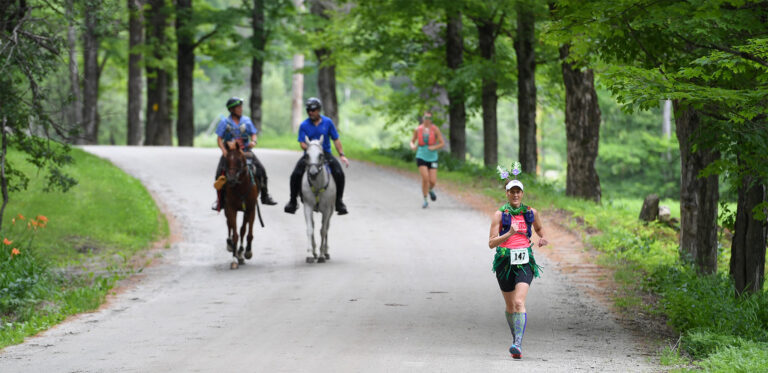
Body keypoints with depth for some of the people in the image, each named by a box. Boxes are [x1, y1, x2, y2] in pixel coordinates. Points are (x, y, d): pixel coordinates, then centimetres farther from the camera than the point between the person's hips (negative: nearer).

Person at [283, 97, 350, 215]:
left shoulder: (328, 122, 1)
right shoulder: (304, 125, -2)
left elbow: (336, 140, 5)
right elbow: (302, 143, -6)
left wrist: (342, 155, -4)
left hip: (325, 153, 0)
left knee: (339, 173, -22)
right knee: (296, 174, -21)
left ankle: (339, 201, -7)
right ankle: (293, 201, -2)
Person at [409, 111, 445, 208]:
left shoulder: (435, 129, -3)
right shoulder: (418, 130, 1)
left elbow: (442, 143, -1)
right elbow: (412, 141, 13)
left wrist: (434, 147, -20)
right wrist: (412, 146, -11)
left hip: (432, 158, 0)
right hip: (421, 157, 0)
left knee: (433, 181, -5)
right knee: (425, 178, -18)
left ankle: (431, 190, 34)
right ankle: (425, 200, -2)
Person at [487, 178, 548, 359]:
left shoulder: (531, 213, 7)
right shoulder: (500, 215, 1)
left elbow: (539, 229, 28)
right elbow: (491, 243, -6)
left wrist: (542, 239, 7)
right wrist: (509, 234, -20)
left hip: (524, 262, -1)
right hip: (505, 261, 1)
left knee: (519, 303, -19)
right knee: (510, 306, 12)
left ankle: (518, 345, -29)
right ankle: (515, 336, 37)